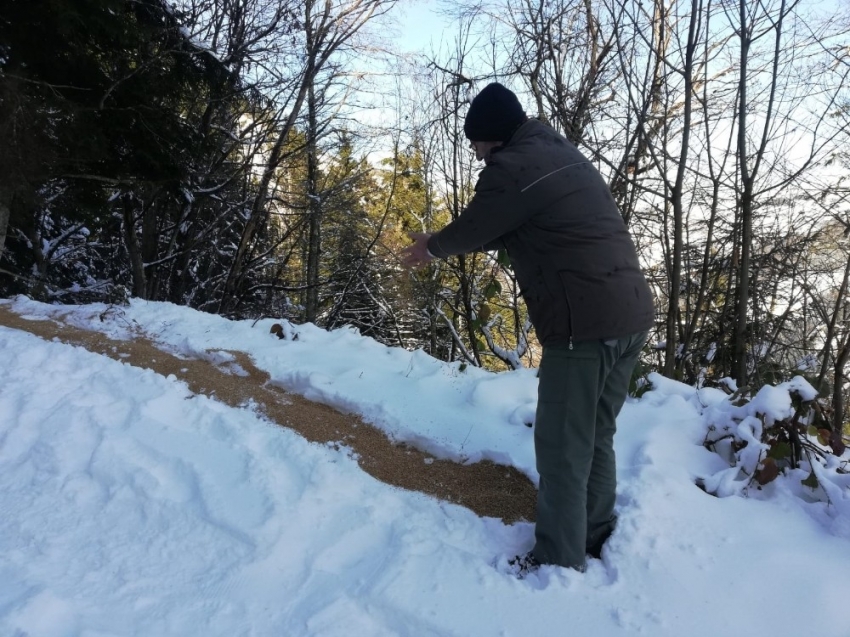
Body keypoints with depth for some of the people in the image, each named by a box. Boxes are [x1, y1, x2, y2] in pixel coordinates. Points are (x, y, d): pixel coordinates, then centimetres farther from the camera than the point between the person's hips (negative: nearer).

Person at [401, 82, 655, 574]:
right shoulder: (563, 153, 21)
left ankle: (560, 563, 14)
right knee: (597, 437, 19)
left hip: (585, 323, -9)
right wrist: (445, 244, 31)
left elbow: (473, 230, 4)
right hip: (633, 315, 10)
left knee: (562, 447, 2)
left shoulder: (512, 166, -8)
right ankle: (597, 541, 32)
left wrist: (432, 247, 25)